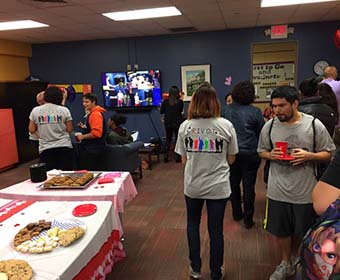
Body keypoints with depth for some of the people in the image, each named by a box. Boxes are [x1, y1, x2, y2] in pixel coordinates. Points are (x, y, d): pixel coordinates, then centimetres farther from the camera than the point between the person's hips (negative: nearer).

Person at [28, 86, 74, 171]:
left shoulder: (35, 111, 2)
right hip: (64, 148, 0)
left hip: (46, 149, 1)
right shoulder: (64, 110, -2)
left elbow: (31, 130, 7)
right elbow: (69, 129, 1)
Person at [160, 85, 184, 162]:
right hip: (177, 123, -2)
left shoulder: (165, 101, -8)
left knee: (168, 139, 15)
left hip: (168, 123, 2)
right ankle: (177, 157, 9)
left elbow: (161, 111, 1)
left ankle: (166, 156, 12)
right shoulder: (180, 102, -10)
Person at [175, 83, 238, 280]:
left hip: (193, 185, 1)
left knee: (192, 223, 23)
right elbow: (231, 159, -1)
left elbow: (184, 159, 1)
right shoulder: (226, 125, -8)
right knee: (216, 229, 13)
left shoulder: (185, 126, -6)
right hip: (218, 186, -1)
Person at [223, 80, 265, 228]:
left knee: (234, 183, 16)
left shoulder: (227, 109, -4)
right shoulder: (255, 112, -12)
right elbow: (262, 132, -3)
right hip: (250, 153, -3)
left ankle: (236, 213, 30)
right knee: (249, 186, 6)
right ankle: (248, 219, 13)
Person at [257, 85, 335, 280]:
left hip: (305, 191, -1)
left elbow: (329, 153, -2)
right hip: (278, 191, 1)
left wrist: (309, 156, -21)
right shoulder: (269, 126, -4)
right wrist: (270, 155, -14)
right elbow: (261, 151, 8)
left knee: (301, 232, 18)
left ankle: (295, 257, 49)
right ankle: (286, 263, 40)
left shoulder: (314, 125, -10)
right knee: (280, 230, 15)